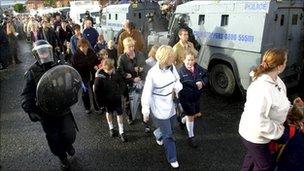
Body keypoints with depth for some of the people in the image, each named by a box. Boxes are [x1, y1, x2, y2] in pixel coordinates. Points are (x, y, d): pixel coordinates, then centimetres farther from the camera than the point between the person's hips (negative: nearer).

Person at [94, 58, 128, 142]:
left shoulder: (115, 73, -16)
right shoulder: (99, 76, -24)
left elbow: (121, 83, 2)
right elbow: (96, 91, -16)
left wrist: (120, 92, -7)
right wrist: (100, 102, -14)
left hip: (117, 97, 1)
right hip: (107, 99, -1)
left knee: (119, 114, 6)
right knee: (109, 113, 21)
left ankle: (121, 132, 21)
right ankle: (111, 128, 43)